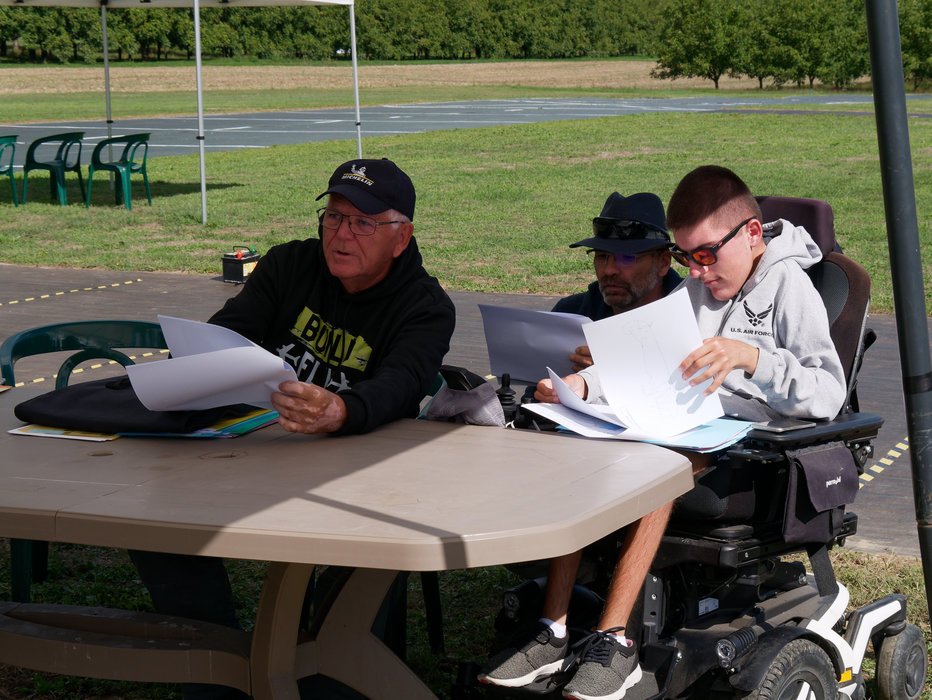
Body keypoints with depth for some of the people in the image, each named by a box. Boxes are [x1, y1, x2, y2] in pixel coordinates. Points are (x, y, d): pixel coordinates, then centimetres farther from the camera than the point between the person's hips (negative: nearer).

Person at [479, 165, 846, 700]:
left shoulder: (788, 287, -4)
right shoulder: (694, 291, 18)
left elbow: (829, 394, -17)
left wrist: (751, 357, -32)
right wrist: (582, 383, -10)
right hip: (682, 427, 7)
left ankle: (614, 641, -35)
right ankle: (553, 631, -23)